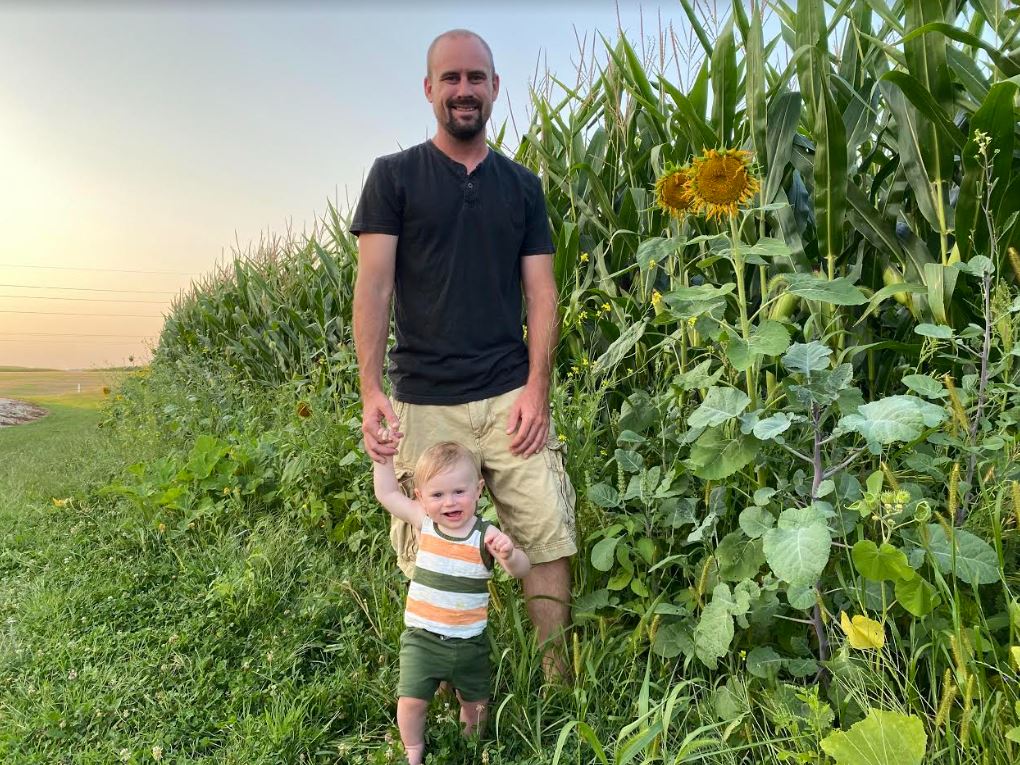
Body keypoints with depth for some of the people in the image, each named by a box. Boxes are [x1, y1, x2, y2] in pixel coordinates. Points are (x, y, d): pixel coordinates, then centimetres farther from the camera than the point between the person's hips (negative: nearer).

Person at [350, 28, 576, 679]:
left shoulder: (522, 185, 13)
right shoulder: (394, 176, 7)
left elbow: (541, 293, 8)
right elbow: (374, 285, -2)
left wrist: (536, 389, -4)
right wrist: (371, 391, -12)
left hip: (511, 395, 2)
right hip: (424, 403, -1)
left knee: (549, 539, -2)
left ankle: (560, 681, 15)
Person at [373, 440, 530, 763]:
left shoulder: (485, 534, -17)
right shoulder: (425, 523, -8)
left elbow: (520, 570, -28)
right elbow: (387, 494, 0)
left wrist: (508, 554, -49)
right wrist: (384, 455, -6)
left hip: (469, 640, -1)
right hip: (422, 636, 1)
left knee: (475, 703, 17)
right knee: (411, 699, -5)